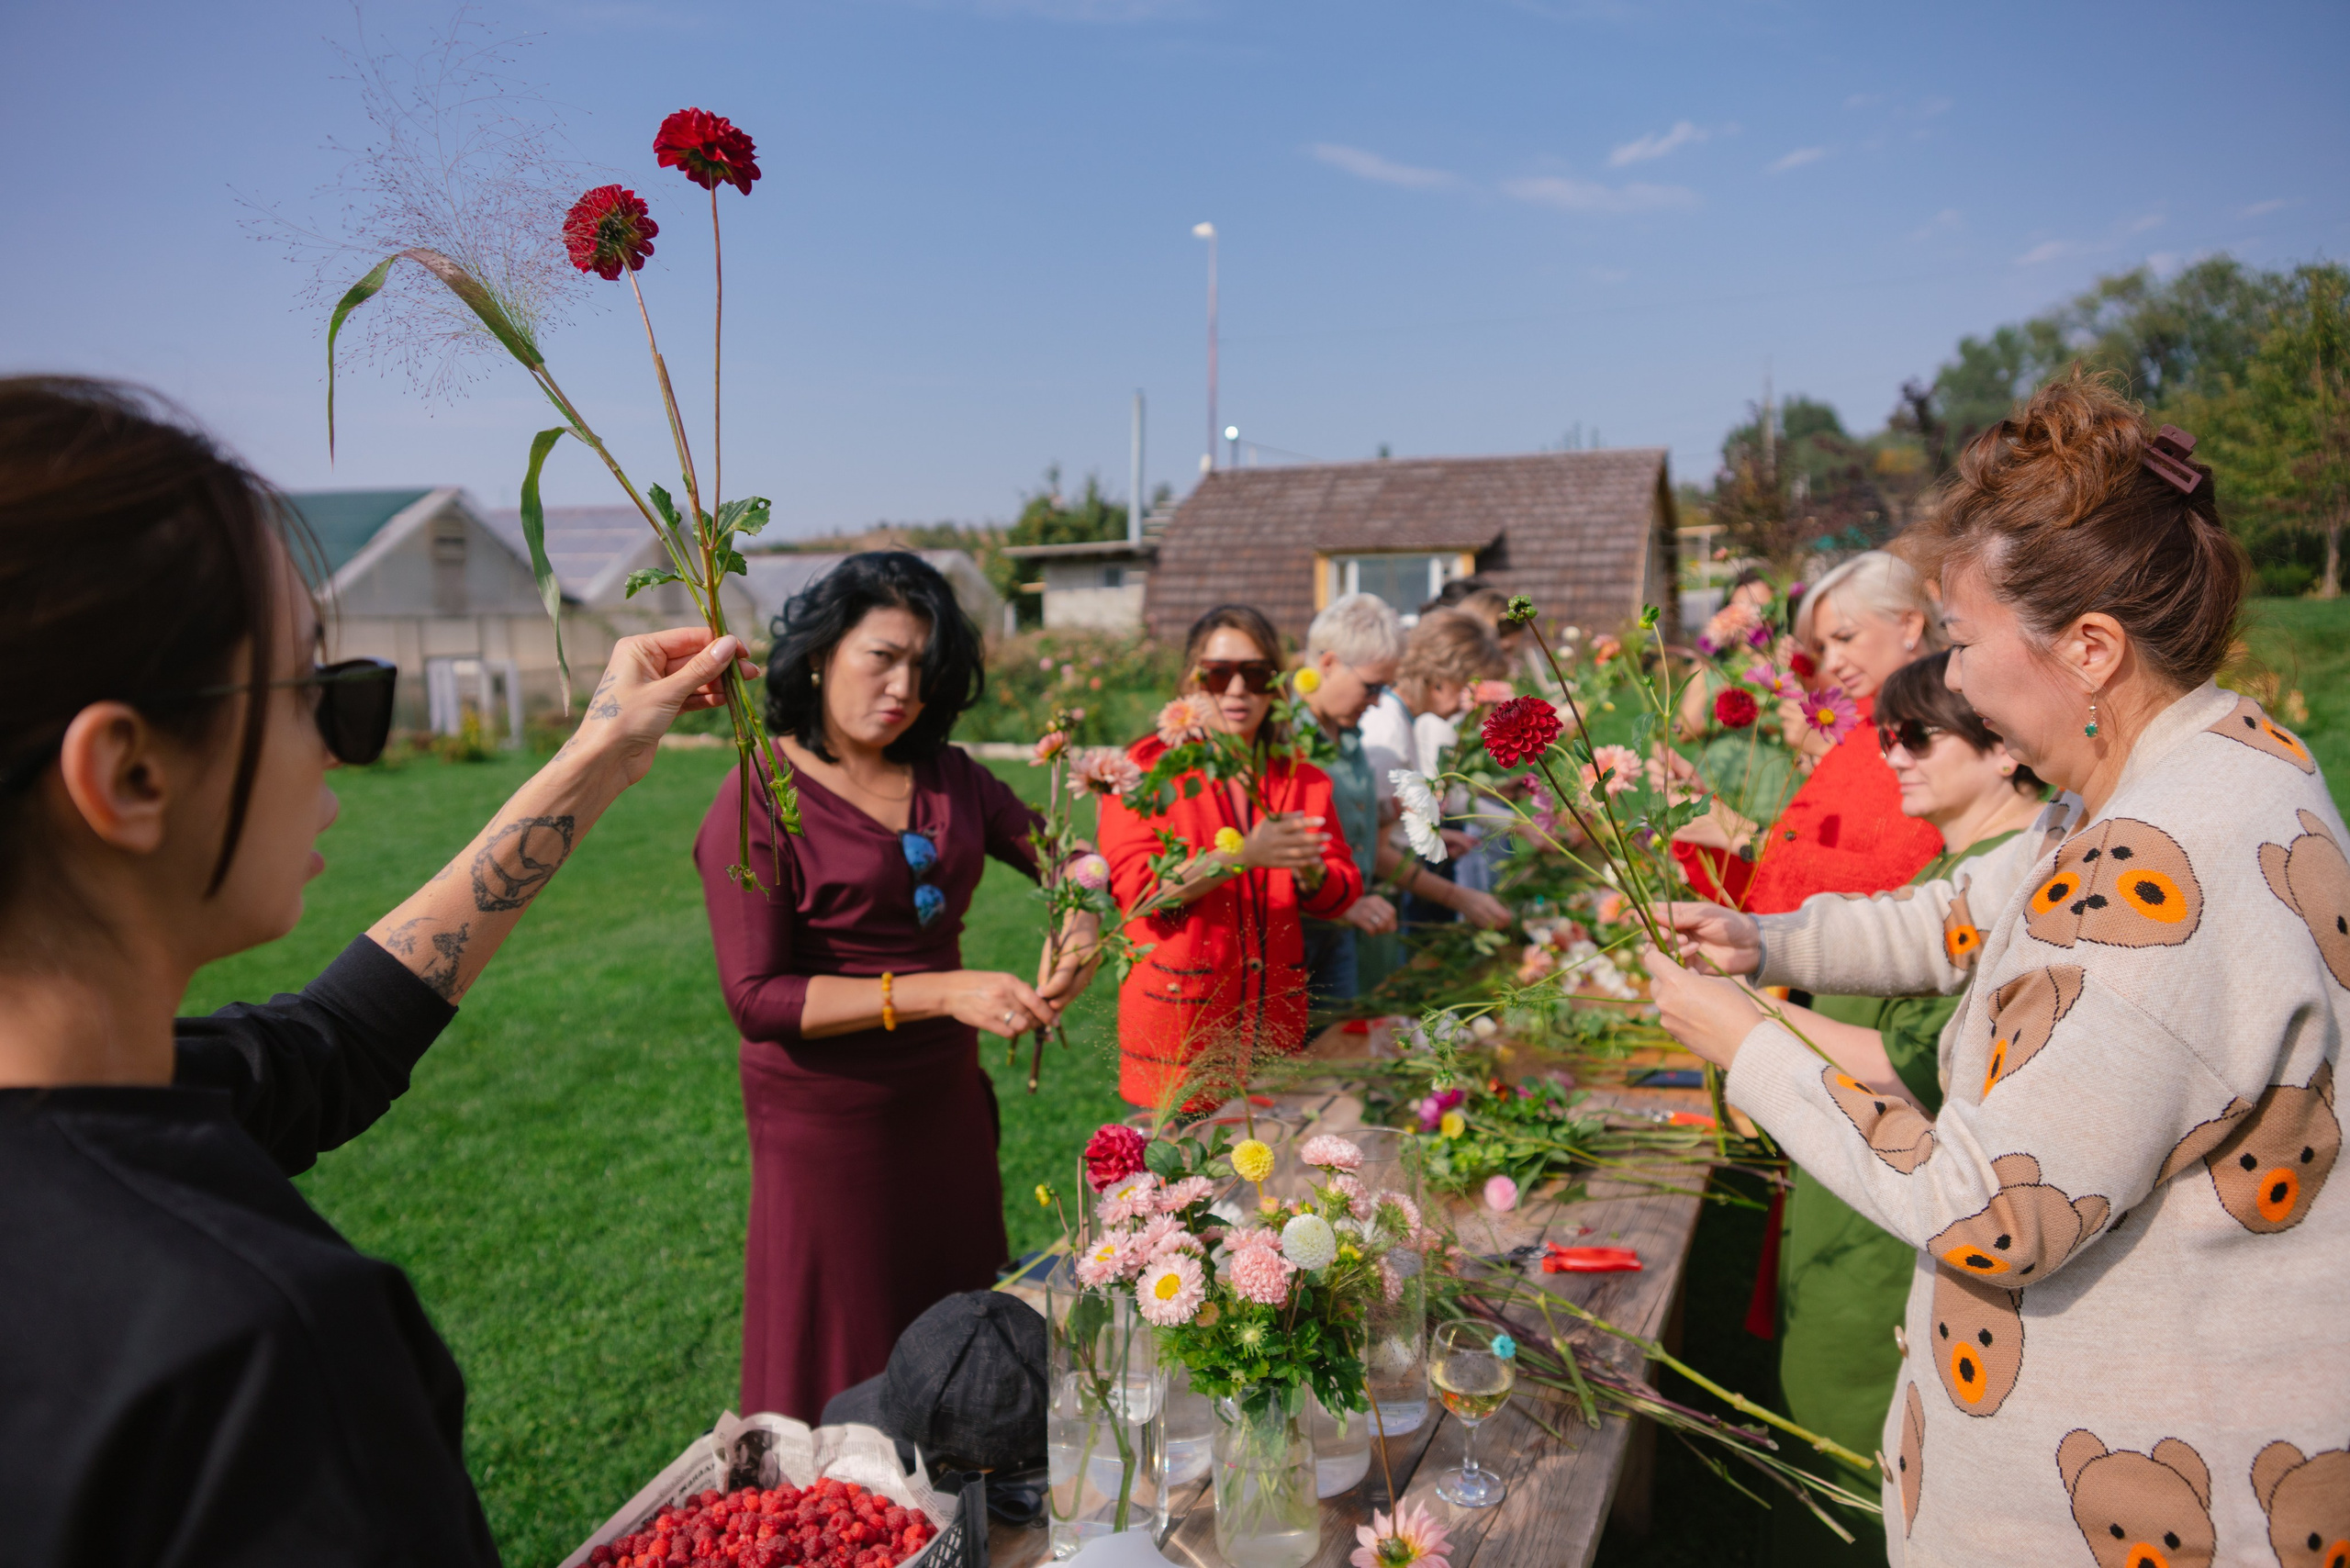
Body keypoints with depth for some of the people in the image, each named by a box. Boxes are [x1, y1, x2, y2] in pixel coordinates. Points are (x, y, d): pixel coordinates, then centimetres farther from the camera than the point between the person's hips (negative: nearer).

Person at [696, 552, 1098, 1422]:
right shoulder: (760, 801, -14)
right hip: (830, 1120, -6)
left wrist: (1081, 925, -15)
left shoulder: (948, 777, 5)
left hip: (947, 1103, 6)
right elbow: (757, 998, -19)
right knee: (842, 1383, 9)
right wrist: (942, 994, -25)